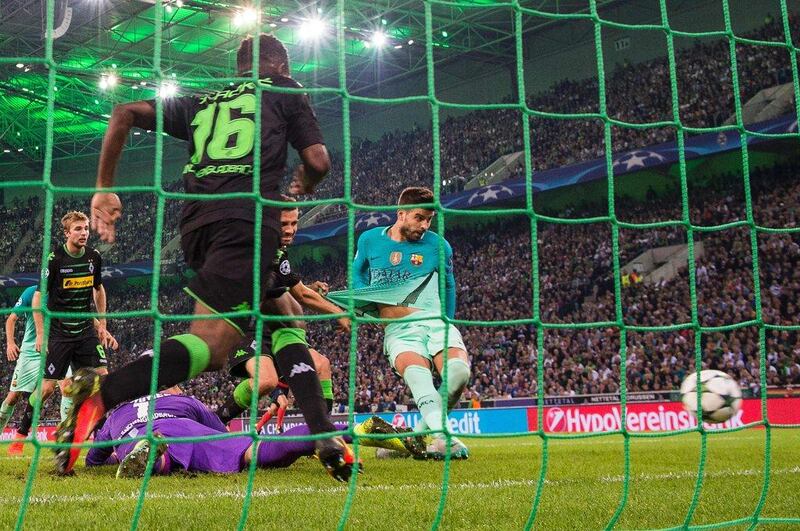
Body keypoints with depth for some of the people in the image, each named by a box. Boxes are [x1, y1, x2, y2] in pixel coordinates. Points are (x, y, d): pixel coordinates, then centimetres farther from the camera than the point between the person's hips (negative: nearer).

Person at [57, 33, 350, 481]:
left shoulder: (201, 99, 29)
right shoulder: (283, 90, 20)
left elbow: (125, 113, 18)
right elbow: (318, 161, 11)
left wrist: (105, 189, 18)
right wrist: (303, 187, 34)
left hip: (197, 224, 6)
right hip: (247, 219, -6)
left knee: (285, 321, 16)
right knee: (208, 346, -14)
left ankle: (324, 436, 6)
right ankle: (102, 394, -35)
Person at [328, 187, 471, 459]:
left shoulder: (437, 245, 8)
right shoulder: (370, 240, 8)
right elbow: (357, 272, 26)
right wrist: (369, 299, 8)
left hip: (434, 322, 1)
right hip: (398, 330, -1)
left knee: (458, 371, -28)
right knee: (416, 373, -33)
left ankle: (423, 434, -8)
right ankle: (442, 436, -49)